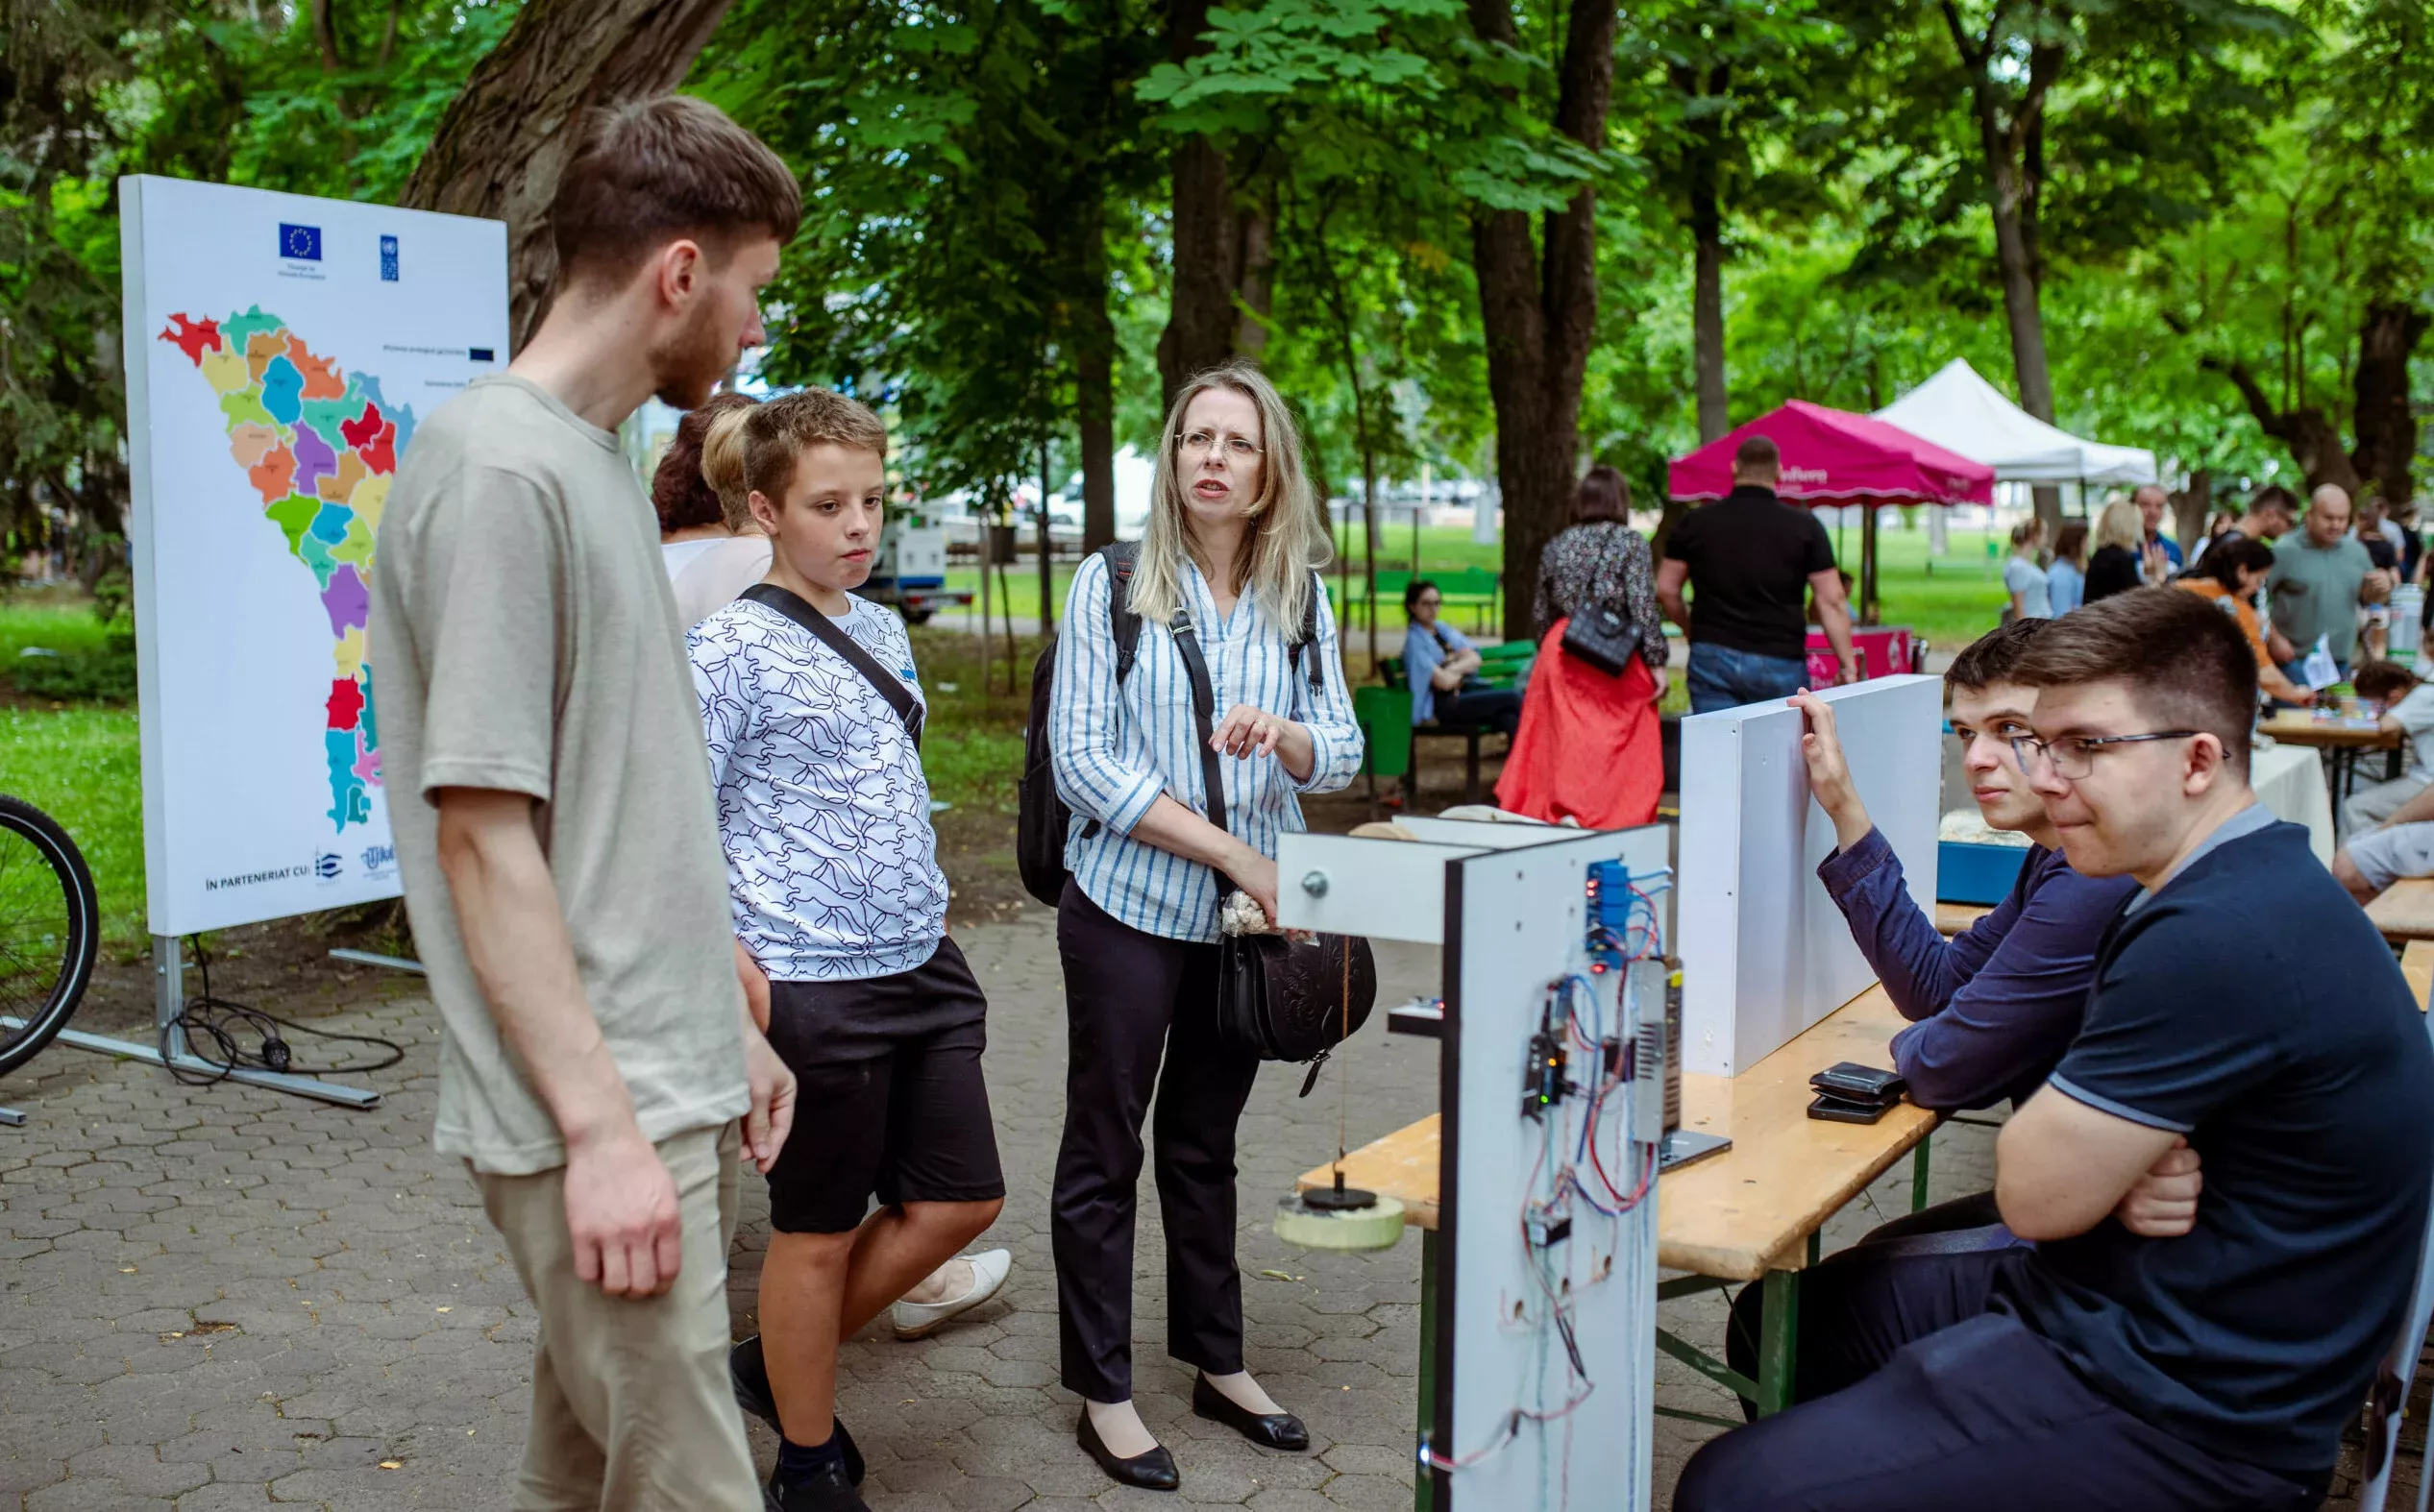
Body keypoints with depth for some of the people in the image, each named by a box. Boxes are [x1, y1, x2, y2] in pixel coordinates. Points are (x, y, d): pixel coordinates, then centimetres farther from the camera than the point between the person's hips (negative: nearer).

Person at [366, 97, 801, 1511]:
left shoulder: (600, 466, 14)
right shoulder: (499, 471, -15)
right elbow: (484, 836, -18)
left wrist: (727, 1026, 19)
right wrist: (602, 1125, -18)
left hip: (672, 1095, 9)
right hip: (601, 1125, -9)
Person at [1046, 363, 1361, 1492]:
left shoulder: (1299, 597, 5)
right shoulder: (1111, 584, -6)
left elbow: (1343, 753, 4)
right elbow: (1083, 762, -13)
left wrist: (1282, 734, -20)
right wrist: (1233, 852, -17)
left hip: (1249, 918, 4)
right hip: (1130, 907, -3)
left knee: (1206, 1146, 16)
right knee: (1105, 1153, 5)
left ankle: (1218, 1363, 30)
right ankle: (1102, 1392, 17)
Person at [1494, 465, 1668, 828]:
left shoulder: (1556, 546, 10)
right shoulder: (1630, 542, -4)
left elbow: (1541, 611, 15)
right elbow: (1643, 606, -10)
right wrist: (1656, 663, -6)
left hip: (1561, 651, 4)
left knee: (1564, 742, 6)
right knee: (1624, 747, 2)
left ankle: (1562, 813, 5)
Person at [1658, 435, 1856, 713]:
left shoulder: (1695, 522, 4)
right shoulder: (1804, 526, -1)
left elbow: (1666, 589, 9)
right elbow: (1831, 601, -2)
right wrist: (1848, 666, 3)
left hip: (1713, 657, 1)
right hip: (1781, 661, -1)